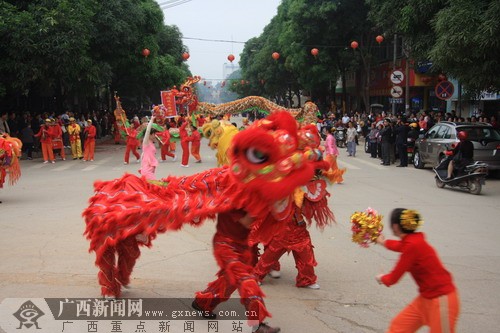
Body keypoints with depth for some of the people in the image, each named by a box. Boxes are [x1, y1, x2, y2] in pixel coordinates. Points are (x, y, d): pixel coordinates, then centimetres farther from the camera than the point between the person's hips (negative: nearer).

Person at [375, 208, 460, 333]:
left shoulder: (412, 245, -24)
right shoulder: (413, 240, 1)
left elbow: (393, 279, -14)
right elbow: (400, 246, 29)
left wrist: (382, 278, 9)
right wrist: (383, 242, 48)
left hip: (442, 301, -9)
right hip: (426, 298, 9)